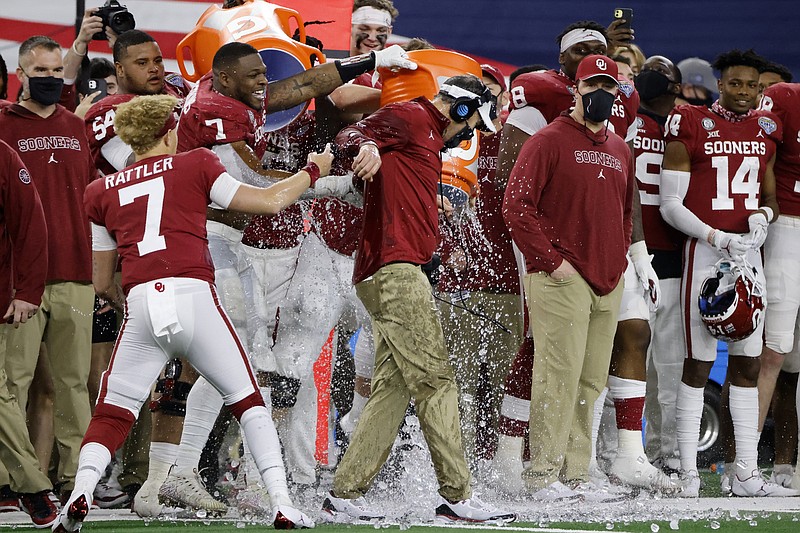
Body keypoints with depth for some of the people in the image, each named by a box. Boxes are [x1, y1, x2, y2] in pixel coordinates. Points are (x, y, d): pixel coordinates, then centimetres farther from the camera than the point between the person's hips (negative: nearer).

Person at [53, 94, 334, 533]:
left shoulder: (102, 192, 19)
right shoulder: (195, 164, 11)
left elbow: (102, 284, 23)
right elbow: (269, 201, 11)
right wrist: (312, 171, 28)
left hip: (141, 306, 1)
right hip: (194, 296, -1)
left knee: (111, 415, 9)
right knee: (247, 401, 12)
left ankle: (79, 495, -15)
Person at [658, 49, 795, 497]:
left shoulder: (765, 131, 12)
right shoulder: (690, 128, -5)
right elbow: (671, 205, -7)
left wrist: (763, 215, -1)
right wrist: (720, 238, -17)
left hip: (749, 253, 6)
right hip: (705, 252, -6)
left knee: (748, 363, 6)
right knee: (699, 362, -6)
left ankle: (746, 472, 9)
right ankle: (689, 472, -3)